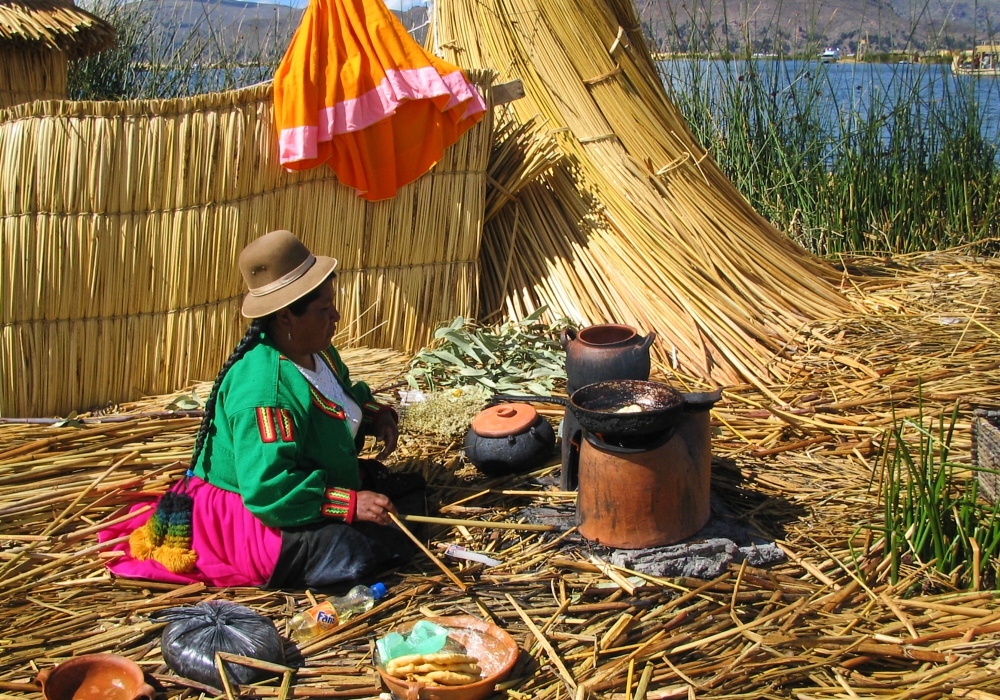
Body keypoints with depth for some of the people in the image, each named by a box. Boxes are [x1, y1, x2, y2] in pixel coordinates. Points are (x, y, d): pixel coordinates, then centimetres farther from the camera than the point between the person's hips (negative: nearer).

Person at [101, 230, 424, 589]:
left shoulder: (317, 352, 1)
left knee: (411, 492, 11)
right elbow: (268, 489, -35)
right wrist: (350, 504, -34)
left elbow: (346, 397, 23)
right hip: (249, 515, -10)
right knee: (359, 547, -30)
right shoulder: (265, 391, -31)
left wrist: (376, 415, 0)